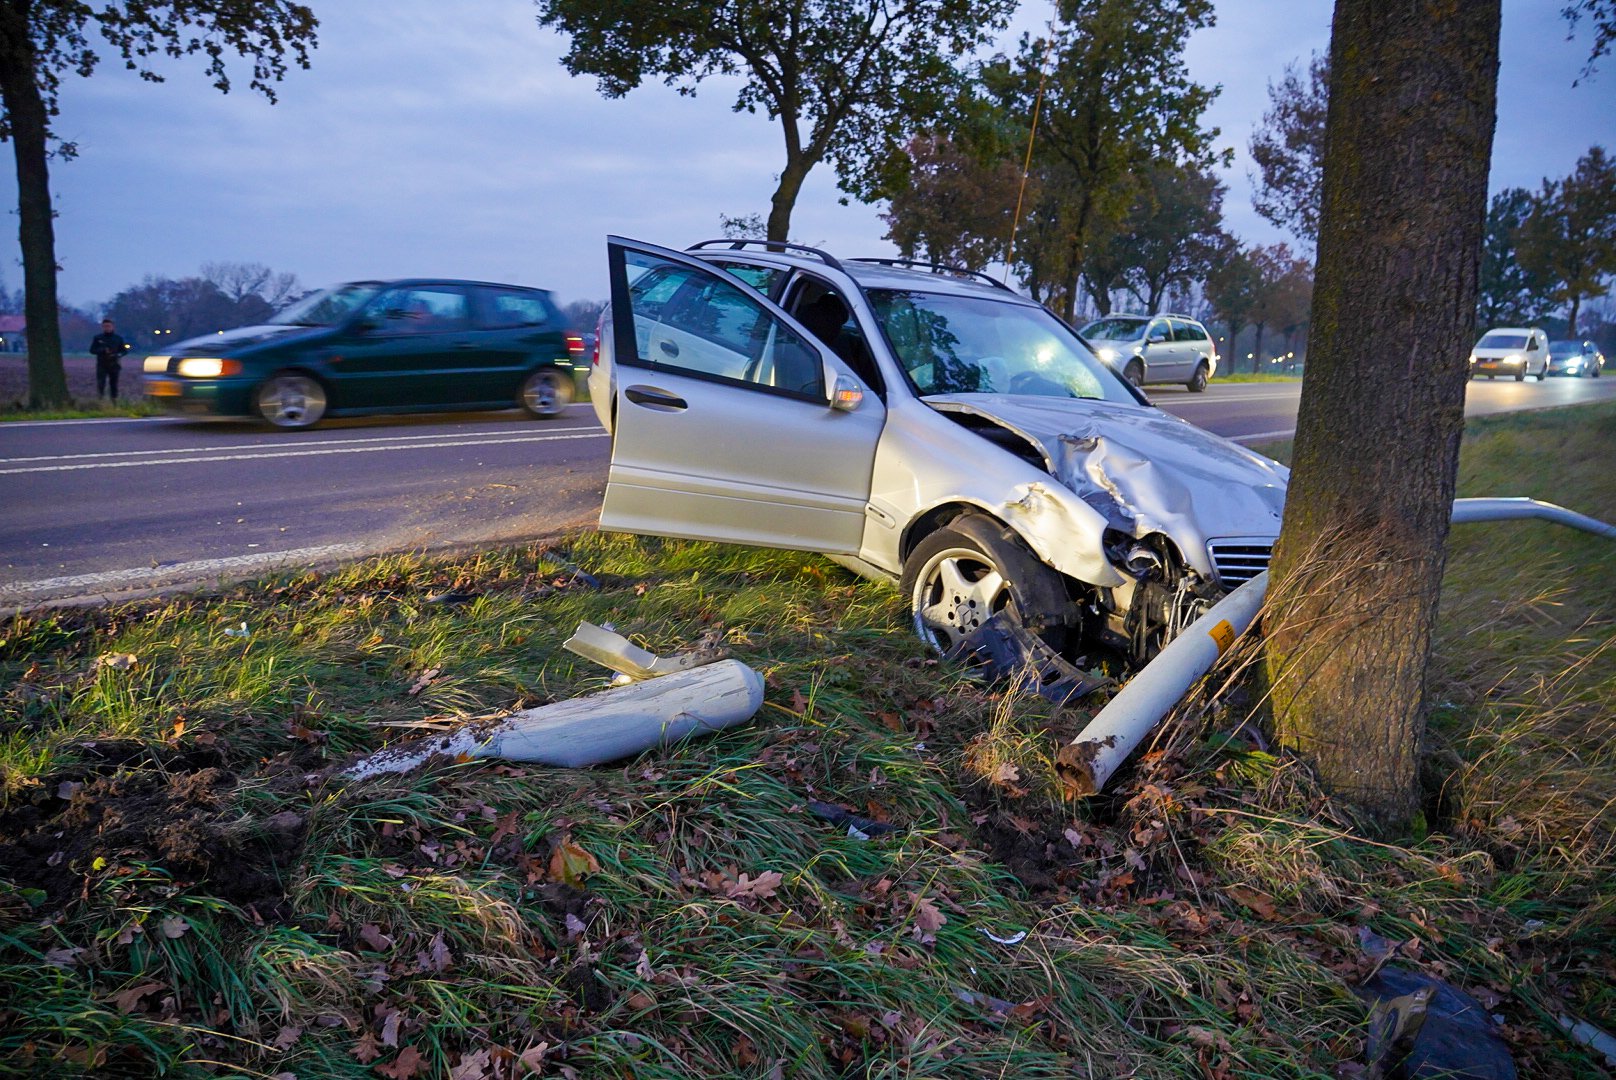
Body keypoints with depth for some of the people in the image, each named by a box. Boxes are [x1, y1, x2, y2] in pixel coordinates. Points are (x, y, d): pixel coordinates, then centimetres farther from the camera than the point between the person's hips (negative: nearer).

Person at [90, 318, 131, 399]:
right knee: (100, 384, -11)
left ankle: (114, 401, 10)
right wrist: (103, 350, -13)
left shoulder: (118, 338, 7)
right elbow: (92, 350, 4)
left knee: (114, 385, 4)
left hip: (114, 365, 1)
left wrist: (118, 355, -13)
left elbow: (124, 350, 8)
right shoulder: (98, 338, 6)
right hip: (101, 365, -1)